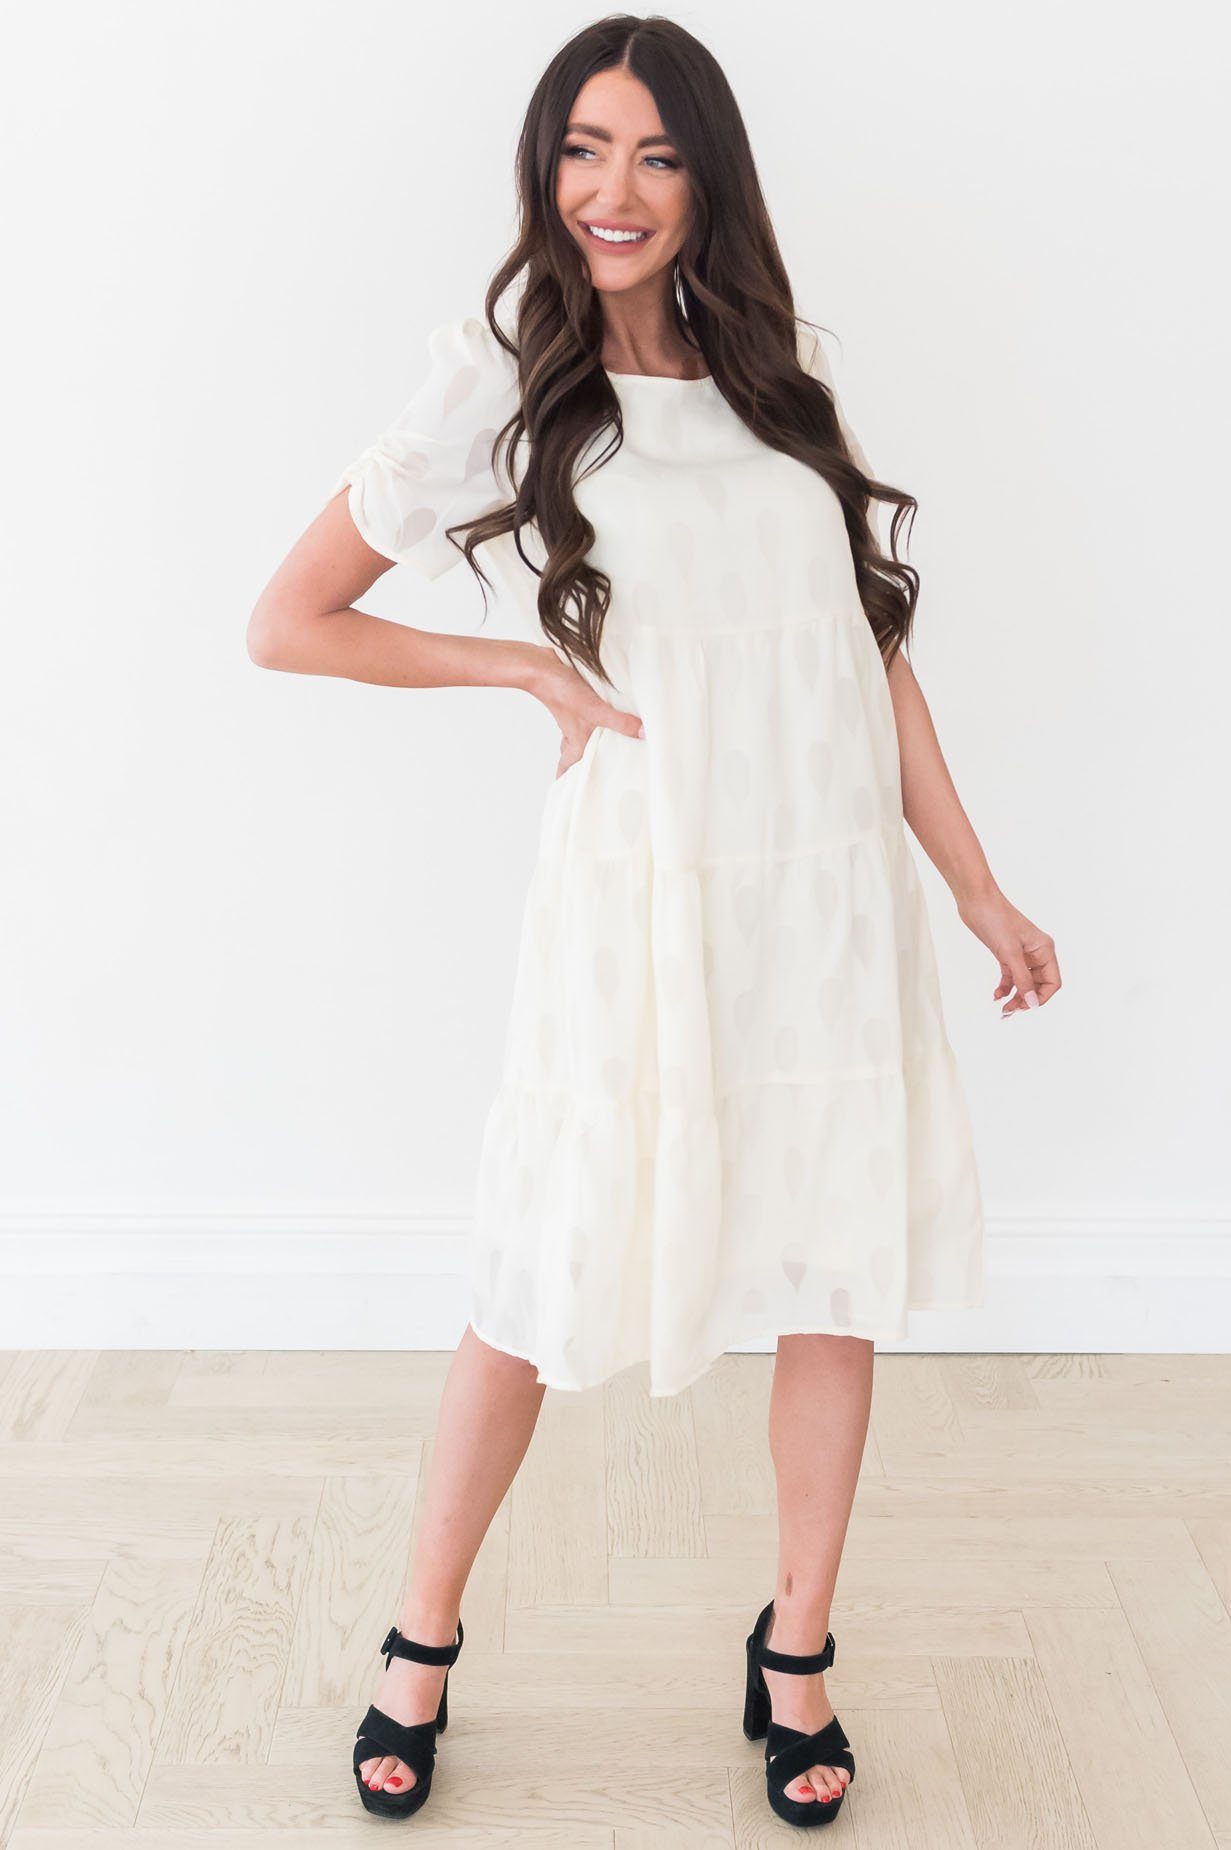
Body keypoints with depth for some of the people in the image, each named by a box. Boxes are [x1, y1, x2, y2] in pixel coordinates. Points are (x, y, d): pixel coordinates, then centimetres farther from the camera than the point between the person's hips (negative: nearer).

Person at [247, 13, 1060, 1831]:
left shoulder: (778, 377, 9)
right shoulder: (501, 397, -2)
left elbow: (873, 647, 11)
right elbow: (286, 622, 1)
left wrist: (979, 884, 9)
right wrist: (525, 664, -5)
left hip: (834, 894, 4)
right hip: (642, 901, -4)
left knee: (842, 1267, 10)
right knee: (545, 1291, 5)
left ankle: (796, 1651, 29)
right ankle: (423, 1639, 28)